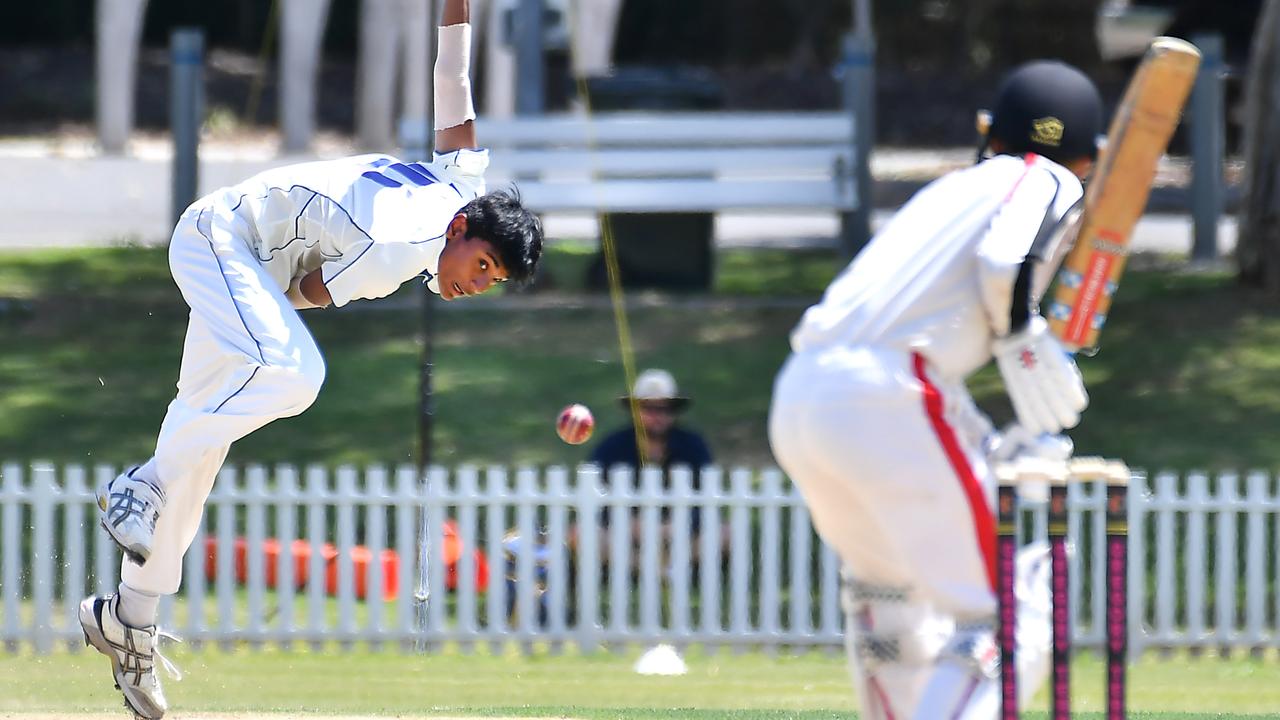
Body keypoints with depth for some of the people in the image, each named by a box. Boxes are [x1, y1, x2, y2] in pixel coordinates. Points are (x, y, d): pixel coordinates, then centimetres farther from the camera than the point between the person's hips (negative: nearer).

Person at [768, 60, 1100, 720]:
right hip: (886, 406, -8)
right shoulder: (1049, 182, 9)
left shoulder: (950, 190, 30)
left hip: (797, 399, 8)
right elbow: (1006, 266, -12)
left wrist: (994, 448, 22)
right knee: (999, 625, -7)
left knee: (886, 586, 31)